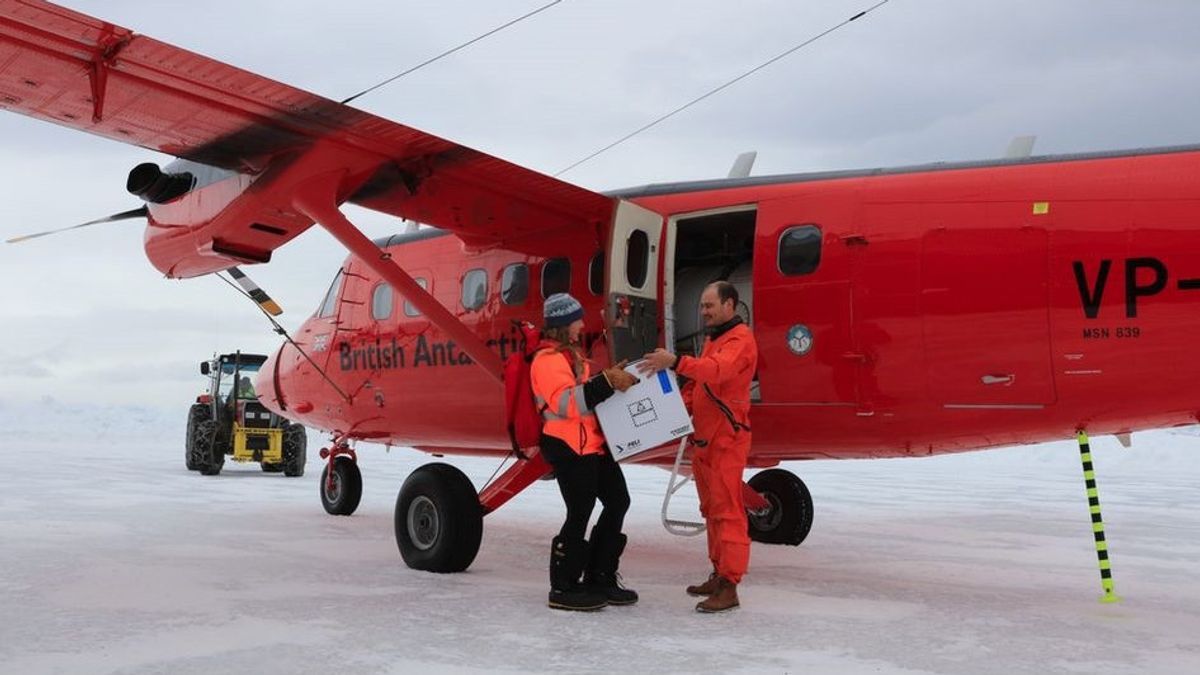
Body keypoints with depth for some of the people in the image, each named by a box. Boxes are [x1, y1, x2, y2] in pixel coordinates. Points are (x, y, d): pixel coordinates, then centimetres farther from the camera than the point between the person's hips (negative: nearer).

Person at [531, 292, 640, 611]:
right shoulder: (547, 360, -13)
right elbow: (566, 402, -26)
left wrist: (612, 378, 11)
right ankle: (563, 588, 6)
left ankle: (599, 579, 20)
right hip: (568, 448, -10)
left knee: (618, 502, 11)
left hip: (593, 444, 10)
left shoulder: (571, 354, 20)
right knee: (580, 513, -6)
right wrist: (606, 382, -30)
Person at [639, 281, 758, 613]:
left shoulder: (740, 339, -11)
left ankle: (728, 587, -9)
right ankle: (719, 575, 23)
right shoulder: (713, 339, 21)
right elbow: (697, 384, 23)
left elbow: (717, 370, -31)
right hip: (704, 437, 10)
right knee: (711, 509, 14)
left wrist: (675, 361, -44)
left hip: (726, 439, -10)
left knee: (726, 510, -10)